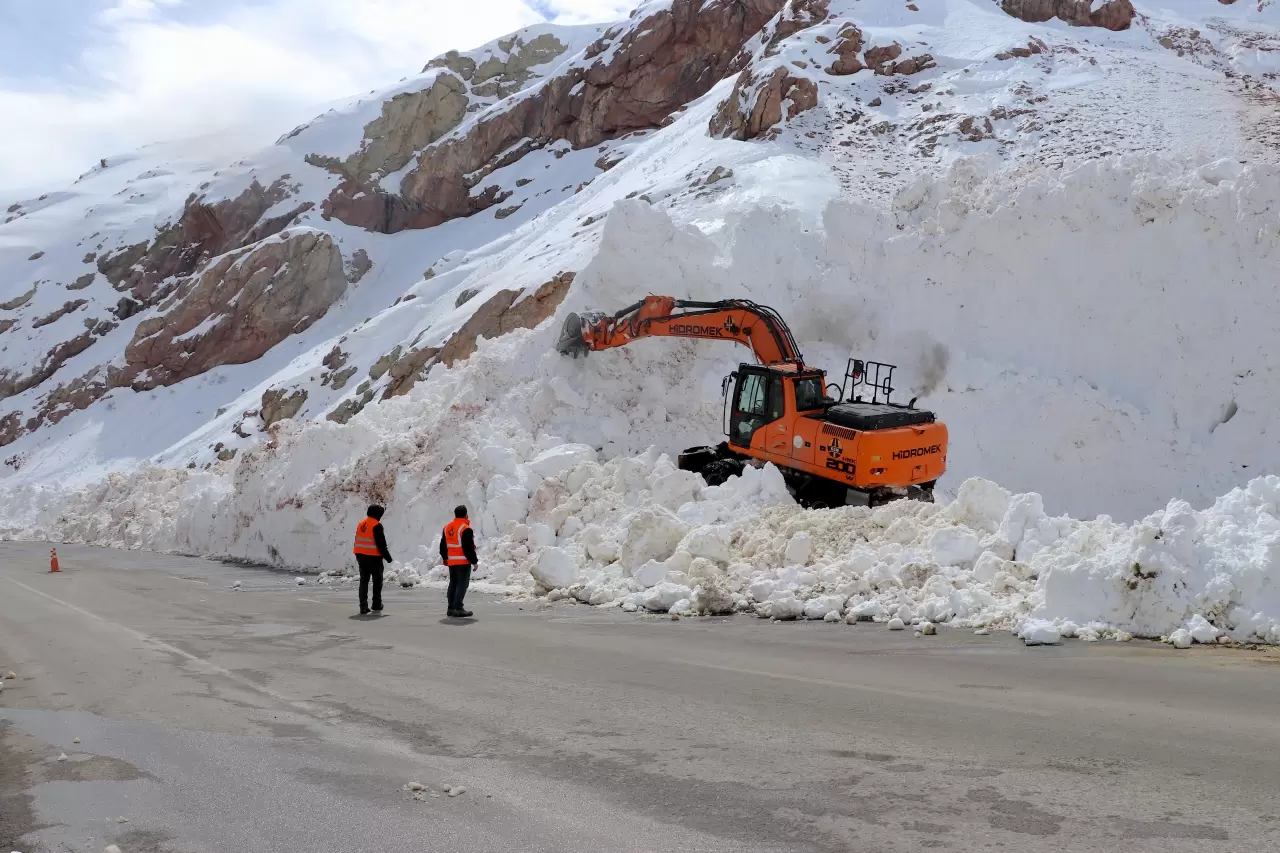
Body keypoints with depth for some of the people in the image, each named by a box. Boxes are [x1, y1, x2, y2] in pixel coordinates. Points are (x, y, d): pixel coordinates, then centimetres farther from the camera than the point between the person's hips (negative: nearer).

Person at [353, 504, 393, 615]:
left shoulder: (361, 524, 10)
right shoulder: (376, 526, -14)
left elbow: (358, 541, 15)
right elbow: (381, 545, -16)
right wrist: (388, 558, -6)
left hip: (361, 556, 6)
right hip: (374, 557, -6)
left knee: (364, 581, 7)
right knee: (377, 582, 9)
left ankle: (363, 607, 0)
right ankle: (377, 606, 14)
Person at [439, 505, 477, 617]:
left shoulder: (447, 527, 11)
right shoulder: (465, 529, -16)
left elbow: (443, 545, 20)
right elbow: (469, 548, -19)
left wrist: (445, 557, 34)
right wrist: (474, 561, -11)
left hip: (451, 561, 8)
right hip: (463, 561, -8)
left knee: (453, 583, 16)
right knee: (462, 584, -6)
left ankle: (451, 608, 19)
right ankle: (458, 608, -12)